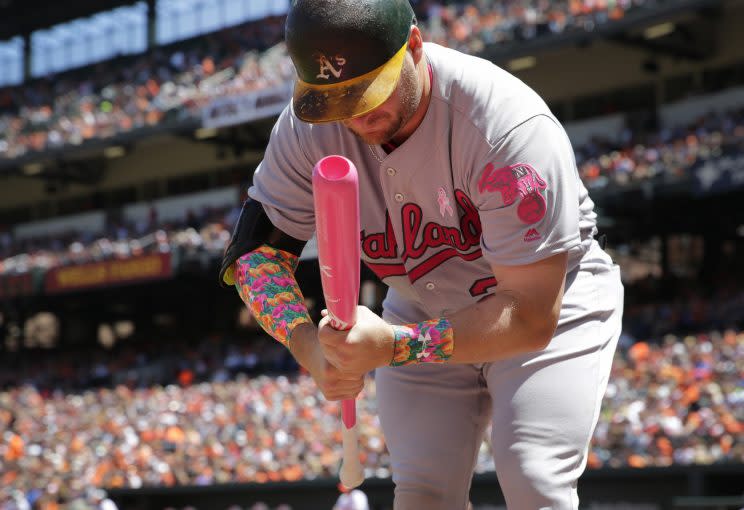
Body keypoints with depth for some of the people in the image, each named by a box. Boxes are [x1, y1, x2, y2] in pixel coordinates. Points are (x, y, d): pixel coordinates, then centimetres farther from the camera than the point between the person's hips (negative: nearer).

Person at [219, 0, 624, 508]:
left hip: (555, 307, -4)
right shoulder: (310, 125, -20)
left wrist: (392, 346, -46)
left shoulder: (511, 127, -35)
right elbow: (257, 248, -12)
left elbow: (531, 318, -35)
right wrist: (309, 345, -33)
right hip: (422, 312, 4)